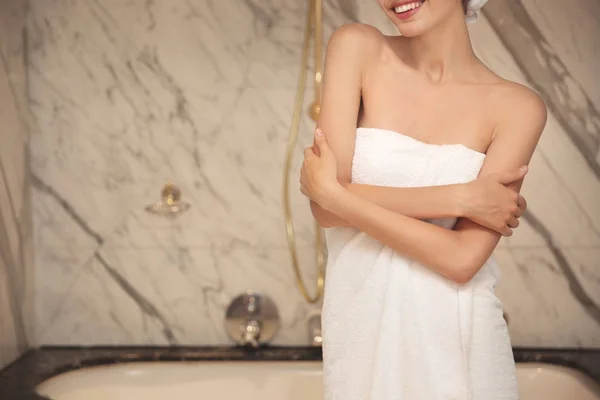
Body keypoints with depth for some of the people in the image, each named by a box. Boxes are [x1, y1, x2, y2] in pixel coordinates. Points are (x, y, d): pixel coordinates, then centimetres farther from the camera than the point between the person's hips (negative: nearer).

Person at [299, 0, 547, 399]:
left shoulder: (517, 107, -8)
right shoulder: (357, 48, -5)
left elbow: (463, 259, -16)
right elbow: (325, 209, -12)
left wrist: (332, 194, -14)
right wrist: (458, 198, -17)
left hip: (455, 335, 0)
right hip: (360, 324, 1)